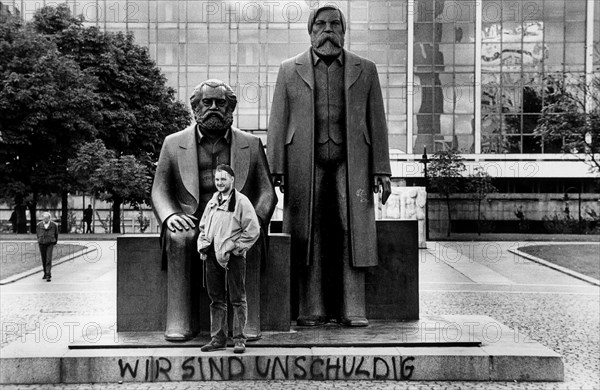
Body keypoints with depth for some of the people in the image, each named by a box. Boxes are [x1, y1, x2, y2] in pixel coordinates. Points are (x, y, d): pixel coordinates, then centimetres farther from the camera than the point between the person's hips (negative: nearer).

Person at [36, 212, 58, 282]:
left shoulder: (54, 225, -4)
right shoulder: (39, 225, 1)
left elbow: (56, 234, 12)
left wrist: (55, 242, 23)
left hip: (50, 244, -3)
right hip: (42, 244, 3)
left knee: (49, 259, -12)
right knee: (44, 260, 10)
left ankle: (48, 275, -14)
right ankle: (45, 273, 27)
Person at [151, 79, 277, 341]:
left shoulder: (252, 145, 15)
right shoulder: (174, 144, 15)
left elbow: (267, 193, 10)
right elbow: (159, 190, 9)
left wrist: (253, 220, -11)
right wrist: (170, 216, -14)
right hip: (192, 223, 0)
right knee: (180, 237, -34)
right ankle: (180, 322, -32)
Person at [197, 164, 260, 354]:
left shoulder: (241, 201, -6)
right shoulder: (213, 202, 15)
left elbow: (253, 230, -10)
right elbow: (203, 227, 24)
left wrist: (235, 247, -12)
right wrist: (202, 245, 8)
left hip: (233, 257, -6)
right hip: (212, 257, 6)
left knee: (238, 299, 0)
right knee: (216, 300, 11)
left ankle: (239, 339, 5)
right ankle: (218, 338, 18)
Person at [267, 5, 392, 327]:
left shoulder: (365, 70, 12)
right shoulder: (289, 70, 11)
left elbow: (377, 123, 9)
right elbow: (277, 124, 7)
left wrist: (381, 170, 2)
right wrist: (275, 170, -2)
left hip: (350, 164, 0)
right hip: (305, 165, 0)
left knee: (352, 234, -4)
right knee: (309, 236, -2)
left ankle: (352, 310, 1)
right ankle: (311, 310, 5)